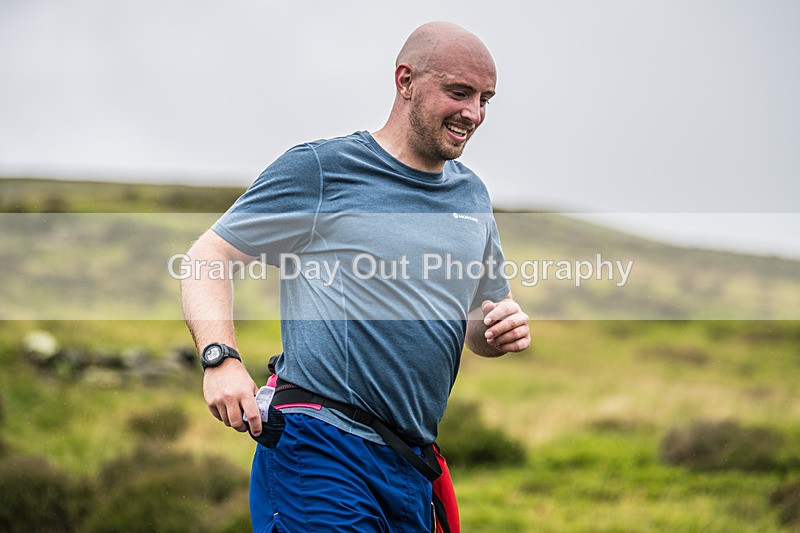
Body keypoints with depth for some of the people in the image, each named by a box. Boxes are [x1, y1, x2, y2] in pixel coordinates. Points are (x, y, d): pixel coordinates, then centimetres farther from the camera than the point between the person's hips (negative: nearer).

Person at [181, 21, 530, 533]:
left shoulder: (473, 195, 16)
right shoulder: (320, 168, -3)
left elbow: (479, 319, 27)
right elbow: (208, 257, -3)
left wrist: (503, 330, 2)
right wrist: (222, 358, -20)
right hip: (319, 451, -6)